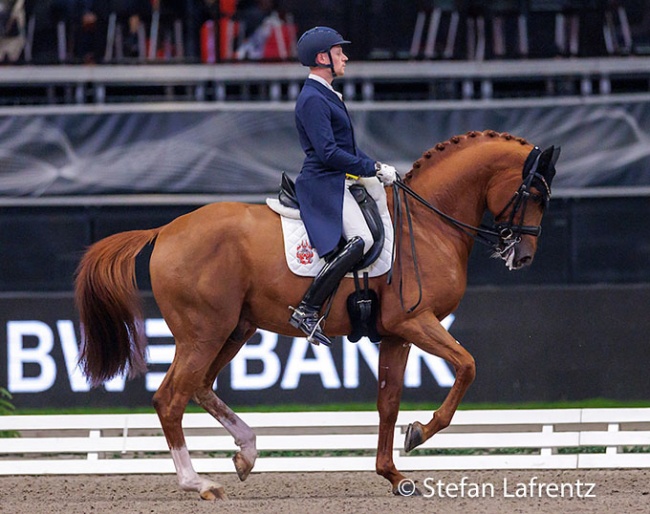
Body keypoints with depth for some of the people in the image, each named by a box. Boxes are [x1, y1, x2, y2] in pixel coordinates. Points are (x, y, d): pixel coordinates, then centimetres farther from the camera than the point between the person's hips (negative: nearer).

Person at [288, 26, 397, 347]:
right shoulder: (312, 99, -14)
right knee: (360, 239, -25)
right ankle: (308, 311, -27)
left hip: (337, 183, 11)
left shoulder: (325, 96, 19)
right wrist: (374, 169, -16)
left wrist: (375, 167, 15)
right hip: (324, 184, -11)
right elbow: (328, 153, -21)